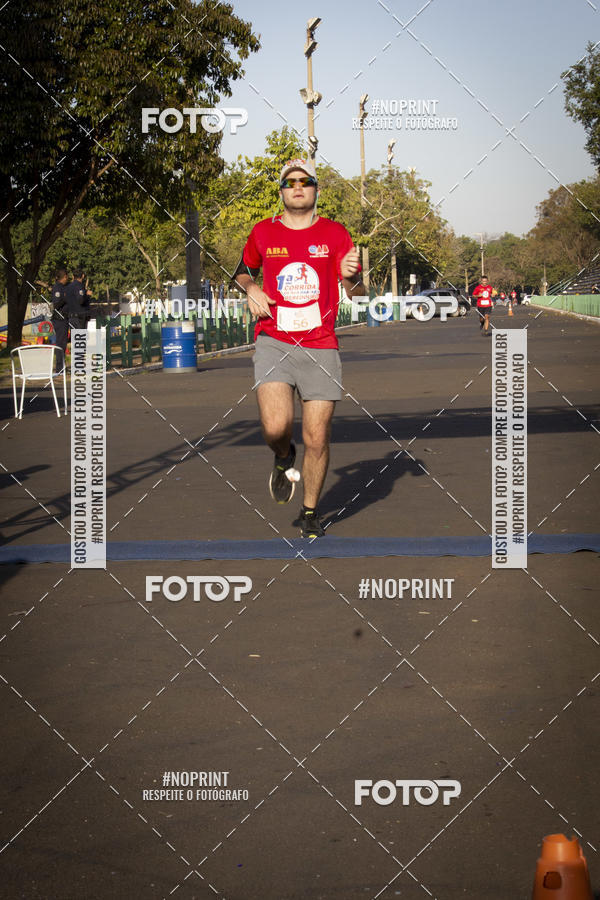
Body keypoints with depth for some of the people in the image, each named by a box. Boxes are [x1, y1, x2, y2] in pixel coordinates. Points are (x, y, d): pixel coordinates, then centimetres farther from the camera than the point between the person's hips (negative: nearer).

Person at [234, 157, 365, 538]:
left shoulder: (335, 234, 4)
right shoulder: (263, 232, 7)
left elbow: (358, 295, 2)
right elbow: (244, 270, 26)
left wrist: (351, 277, -21)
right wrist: (250, 289, 4)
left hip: (320, 347, 0)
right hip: (273, 343, 0)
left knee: (317, 438, 0)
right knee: (276, 426, -21)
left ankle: (311, 510, 22)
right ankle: (283, 458, 16)